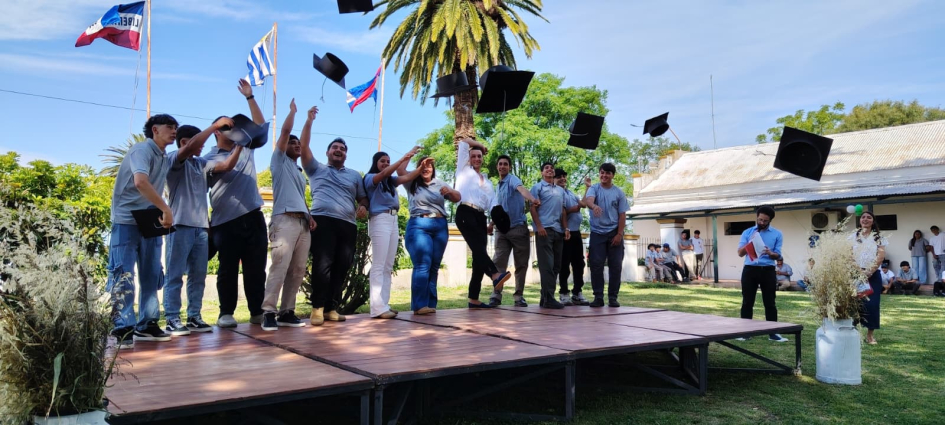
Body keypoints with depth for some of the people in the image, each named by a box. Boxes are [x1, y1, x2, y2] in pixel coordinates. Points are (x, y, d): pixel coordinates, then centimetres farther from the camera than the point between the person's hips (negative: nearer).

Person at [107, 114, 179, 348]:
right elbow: (140, 182, -30)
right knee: (123, 276, -6)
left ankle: (146, 325, 16)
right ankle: (123, 329, -3)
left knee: (151, 276, 8)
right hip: (127, 222, -8)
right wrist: (167, 210, -29)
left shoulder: (165, 159, 14)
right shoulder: (142, 150, -12)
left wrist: (162, 214, 1)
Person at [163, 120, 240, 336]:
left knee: (198, 275, 9)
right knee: (175, 275, -3)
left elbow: (227, 166, 13)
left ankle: (194, 317, 15)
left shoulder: (202, 163, 17)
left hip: (201, 227, 7)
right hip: (180, 225, -7)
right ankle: (172, 320, 0)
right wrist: (215, 126, -18)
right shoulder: (173, 159, -3)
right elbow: (191, 146, -21)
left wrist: (240, 145, 2)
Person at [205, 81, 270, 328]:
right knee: (228, 270, 2)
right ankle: (226, 314, 10)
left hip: (253, 217, 4)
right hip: (226, 222, -4)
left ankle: (257, 312, 11)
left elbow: (260, 124, 17)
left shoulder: (246, 148, 15)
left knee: (256, 268, 5)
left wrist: (250, 97, 13)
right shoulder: (209, 159, 2)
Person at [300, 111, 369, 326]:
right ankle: (318, 307, -9)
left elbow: (362, 197, 24)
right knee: (322, 264, -12)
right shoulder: (316, 169, 17)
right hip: (323, 221, -4)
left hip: (348, 225, 4)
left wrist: (363, 207, 0)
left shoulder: (354, 175, 26)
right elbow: (304, 147, 5)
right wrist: (309, 121, 0)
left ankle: (332, 308, 5)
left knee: (341, 267, 0)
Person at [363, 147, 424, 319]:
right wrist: (404, 158, -24)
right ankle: (378, 307, -15)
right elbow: (384, 173, -17)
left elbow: (408, 178, 7)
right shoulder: (370, 178, 2)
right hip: (380, 220, -8)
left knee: (388, 266, 6)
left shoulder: (391, 181, 19)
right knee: (379, 265, -12)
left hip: (393, 220, 8)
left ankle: (384, 304, 8)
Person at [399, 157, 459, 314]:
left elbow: (457, 198, 14)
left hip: (440, 227, 4)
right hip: (419, 226, -4)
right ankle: (419, 305, -17)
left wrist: (449, 191, -6)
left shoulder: (439, 184, 17)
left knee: (434, 266, 4)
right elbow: (400, 170, -5)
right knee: (423, 265, -15)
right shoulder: (412, 182, 9)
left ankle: (430, 304, 8)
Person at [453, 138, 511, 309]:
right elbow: (463, 142, 16)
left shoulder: (487, 182, 28)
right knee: (478, 247, -26)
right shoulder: (464, 170, 17)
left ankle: (474, 299, -1)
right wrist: (480, 145, 31)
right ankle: (496, 275, -49)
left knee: (479, 252, -2)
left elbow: (492, 204, 15)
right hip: (465, 213, -5)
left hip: (480, 217, 5)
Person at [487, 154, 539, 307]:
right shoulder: (498, 186, 17)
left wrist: (531, 198, -50)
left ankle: (519, 296, 9)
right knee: (498, 263, -5)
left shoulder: (512, 179, -5)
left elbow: (521, 188, -30)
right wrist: (492, 224, 18)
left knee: (521, 264, 0)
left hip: (518, 227, -5)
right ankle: (496, 295, -4)